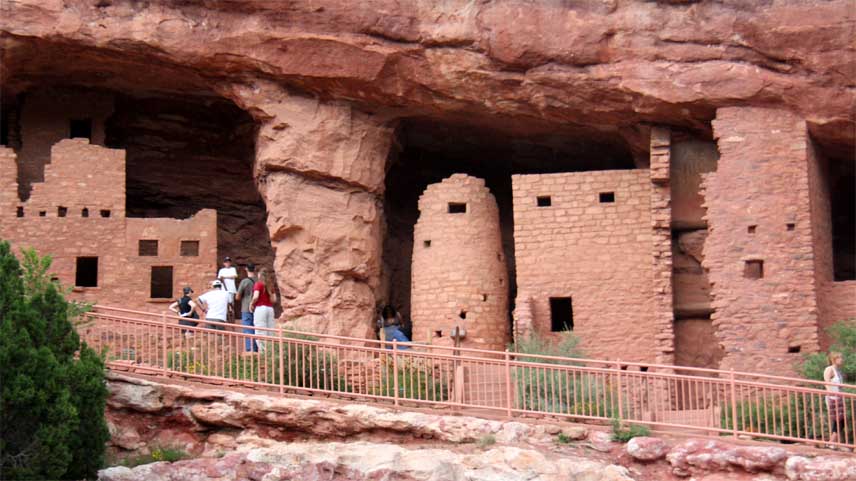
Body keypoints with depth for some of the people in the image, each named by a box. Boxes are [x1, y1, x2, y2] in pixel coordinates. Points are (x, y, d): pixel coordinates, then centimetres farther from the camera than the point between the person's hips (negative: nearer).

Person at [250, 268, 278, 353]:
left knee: (260, 332, -6)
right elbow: (274, 299, 10)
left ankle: (263, 351, -12)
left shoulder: (258, 284, -3)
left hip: (260, 308, -6)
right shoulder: (270, 285, 14)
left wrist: (251, 304, 0)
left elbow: (255, 297, -15)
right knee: (269, 332, 7)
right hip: (270, 309, 6)